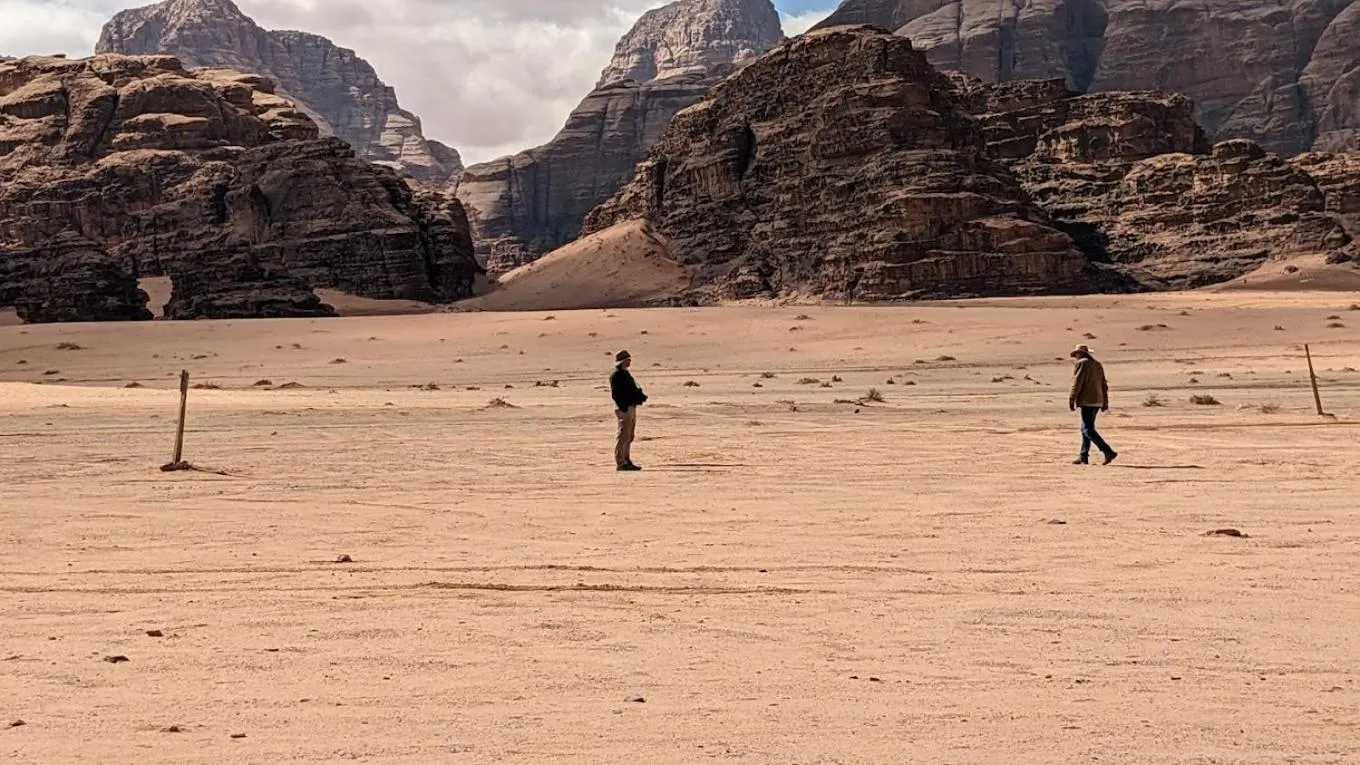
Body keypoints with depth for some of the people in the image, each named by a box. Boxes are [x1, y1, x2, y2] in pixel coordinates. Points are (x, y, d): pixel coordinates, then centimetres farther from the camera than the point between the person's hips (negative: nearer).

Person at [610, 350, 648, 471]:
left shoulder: (626, 374, 18)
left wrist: (640, 396, 8)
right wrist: (623, 406, -24)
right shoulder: (616, 375, -11)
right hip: (624, 409, -10)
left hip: (631, 407, 10)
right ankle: (620, 463, -8)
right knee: (623, 436, -9)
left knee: (629, 437, 14)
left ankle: (627, 461, 20)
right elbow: (615, 394, -18)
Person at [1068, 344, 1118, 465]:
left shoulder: (1082, 363, -6)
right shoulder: (1097, 365, 18)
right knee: (1085, 428, 15)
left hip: (1087, 401, -9)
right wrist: (1105, 403, 19)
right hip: (1097, 401, 9)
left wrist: (1071, 400, -12)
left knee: (1088, 430, -10)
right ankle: (1083, 457, 13)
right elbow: (1104, 385, 18)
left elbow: (1077, 383, -13)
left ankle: (1109, 452, -20)